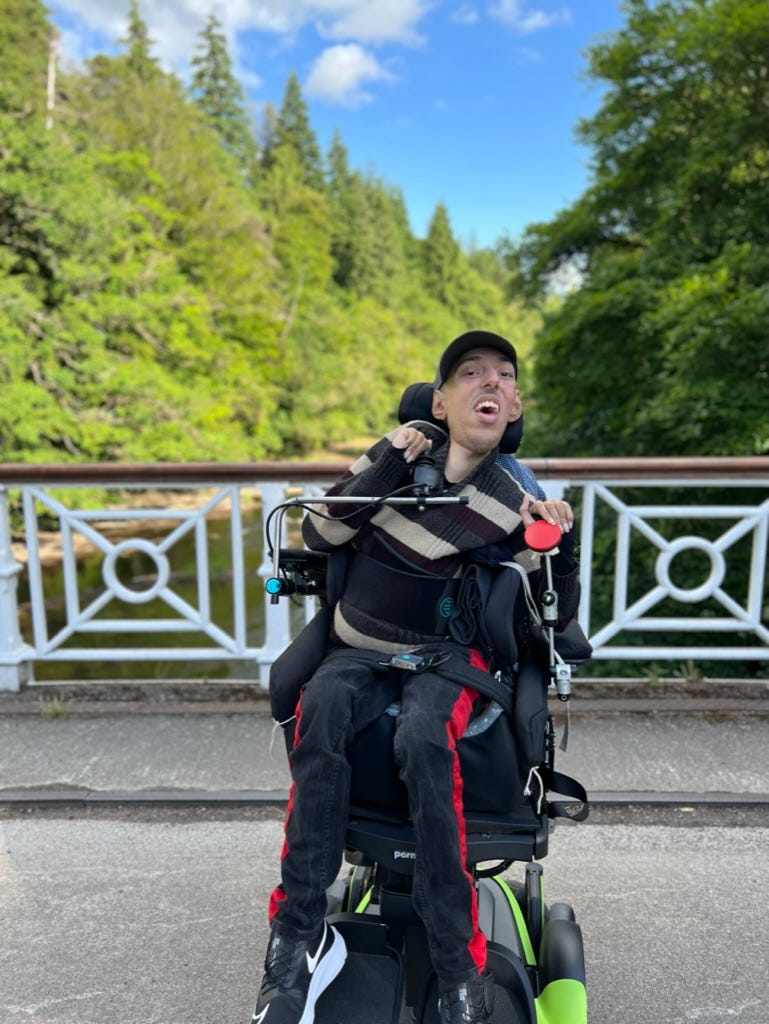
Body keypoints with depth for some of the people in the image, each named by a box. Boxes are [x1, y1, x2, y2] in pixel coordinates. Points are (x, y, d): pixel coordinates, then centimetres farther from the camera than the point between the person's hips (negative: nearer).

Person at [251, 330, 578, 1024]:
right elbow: (318, 535, -4)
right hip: (360, 650, 2)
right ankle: (301, 934, -22)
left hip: (446, 654, -2)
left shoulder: (514, 502, -5)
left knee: (423, 738, -34)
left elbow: (559, 609, 3)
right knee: (320, 710, -31)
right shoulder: (401, 452, 0)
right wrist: (386, 468, -15)